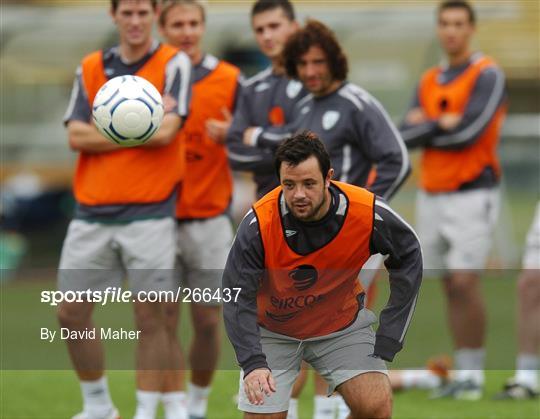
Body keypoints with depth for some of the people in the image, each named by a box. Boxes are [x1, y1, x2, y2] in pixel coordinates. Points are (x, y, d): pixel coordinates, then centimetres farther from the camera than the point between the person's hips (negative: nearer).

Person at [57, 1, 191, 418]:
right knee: (72, 314, 6)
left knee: (150, 317, -2)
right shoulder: (90, 68, 10)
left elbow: (166, 131, -14)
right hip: (92, 212, 4)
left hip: (149, 214, -4)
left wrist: (106, 129, -4)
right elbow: (76, 136, -2)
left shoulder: (173, 64, -1)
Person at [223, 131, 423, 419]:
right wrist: (253, 363, -38)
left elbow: (408, 257, -6)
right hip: (272, 329, -1)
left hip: (342, 323, 1)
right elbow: (238, 298, -24)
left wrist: (388, 339, -10)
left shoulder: (368, 213, -24)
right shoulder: (258, 224, -28)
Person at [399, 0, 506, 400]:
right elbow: (407, 135, 5)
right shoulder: (429, 81, 15)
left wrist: (426, 128, -3)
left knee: (465, 283, -13)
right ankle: (461, 373, 9)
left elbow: (470, 131, -16)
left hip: (472, 194, -6)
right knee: (451, 287, 6)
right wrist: (443, 125, -10)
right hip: (432, 196, 6)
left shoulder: (487, 75, -5)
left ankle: (474, 375, -7)